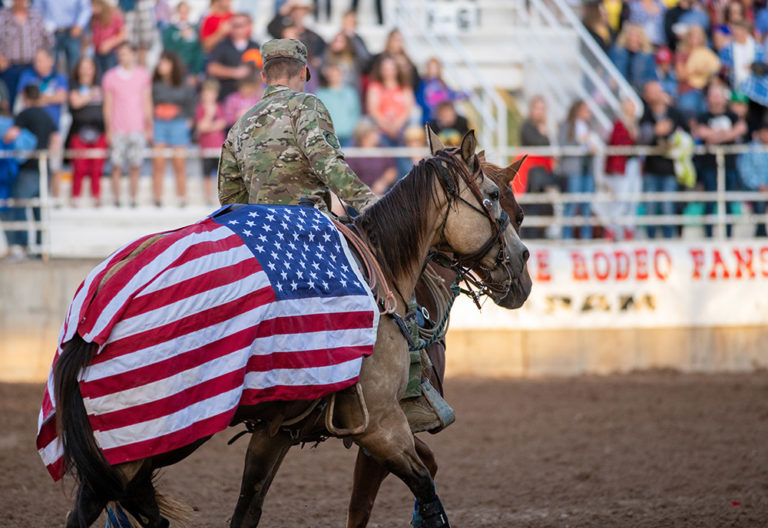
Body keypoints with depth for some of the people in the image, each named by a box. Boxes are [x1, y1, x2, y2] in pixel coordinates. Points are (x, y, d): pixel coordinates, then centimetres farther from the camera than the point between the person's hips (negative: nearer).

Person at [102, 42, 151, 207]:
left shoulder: (143, 75, 8)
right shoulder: (110, 77, 5)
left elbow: (147, 103, 11)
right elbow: (108, 105, 5)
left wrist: (149, 127, 8)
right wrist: (108, 129, 0)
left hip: (137, 129, 1)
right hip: (118, 130, -1)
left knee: (135, 166, 1)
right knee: (117, 166, -5)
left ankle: (133, 199, 6)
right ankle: (116, 199, 1)